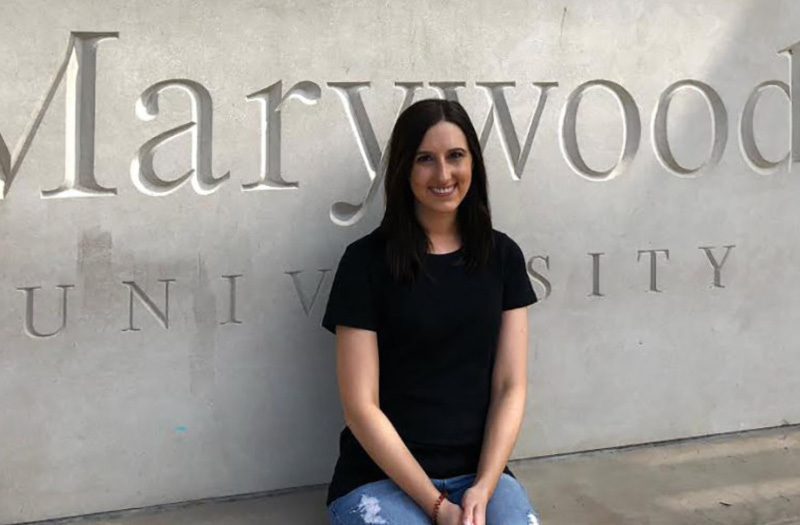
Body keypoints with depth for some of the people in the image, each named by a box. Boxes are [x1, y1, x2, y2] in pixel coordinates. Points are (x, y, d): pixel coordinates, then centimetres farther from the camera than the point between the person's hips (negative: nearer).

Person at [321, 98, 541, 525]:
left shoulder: (502, 256, 6)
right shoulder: (366, 261, -5)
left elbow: (510, 387, 4)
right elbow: (361, 407, -7)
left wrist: (482, 489, -10)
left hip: (481, 472, 2)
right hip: (381, 478, -2)